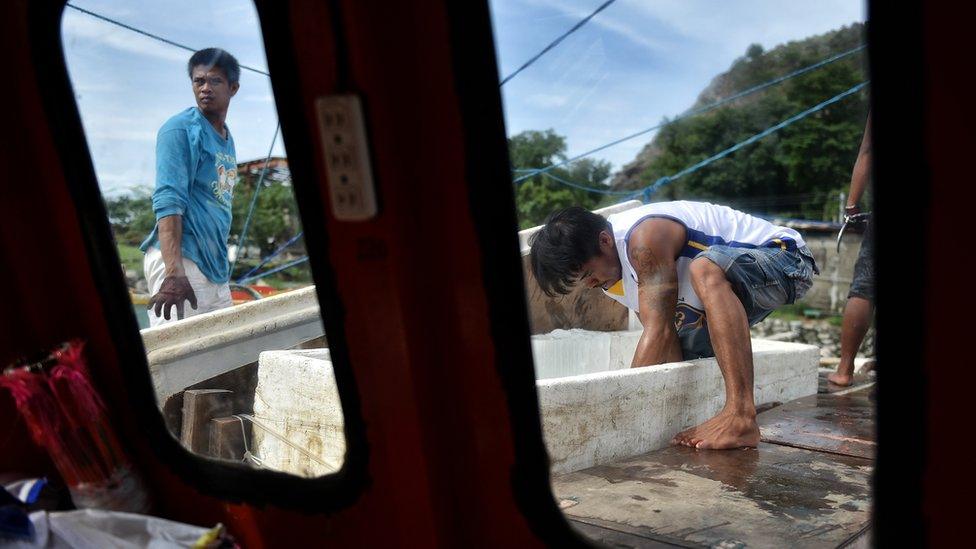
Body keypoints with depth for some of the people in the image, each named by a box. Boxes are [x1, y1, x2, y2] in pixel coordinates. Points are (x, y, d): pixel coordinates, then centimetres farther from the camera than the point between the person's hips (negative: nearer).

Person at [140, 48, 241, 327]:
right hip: (181, 260, -8)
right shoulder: (180, 129, -5)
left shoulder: (227, 138, 18)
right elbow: (168, 200, -16)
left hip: (215, 266, 8)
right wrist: (174, 272, -28)